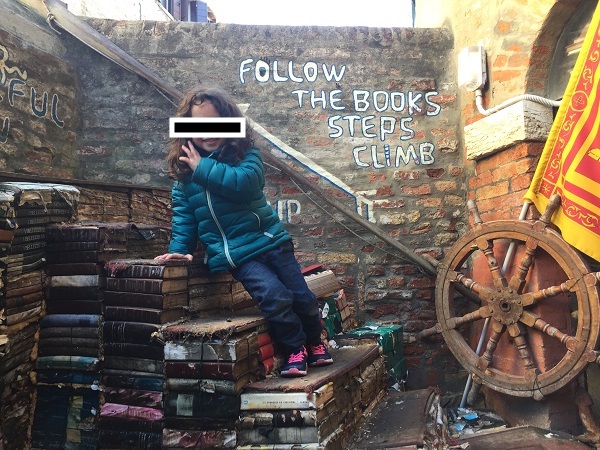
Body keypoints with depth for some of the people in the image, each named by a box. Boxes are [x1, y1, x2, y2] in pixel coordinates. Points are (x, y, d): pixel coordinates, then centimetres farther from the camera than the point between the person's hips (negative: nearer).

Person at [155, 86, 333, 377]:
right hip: (235, 254, 0)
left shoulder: (246, 154, -3)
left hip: (270, 240, 0)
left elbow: (247, 182, -24)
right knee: (275, 297, -19)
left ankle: (314, 342, 34)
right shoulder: (184, 173, 7)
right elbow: (183, 216, 11)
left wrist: (203, 167, -18)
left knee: (301, 296, 4)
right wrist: (179, 249, -2)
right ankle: (294, 348, 7)